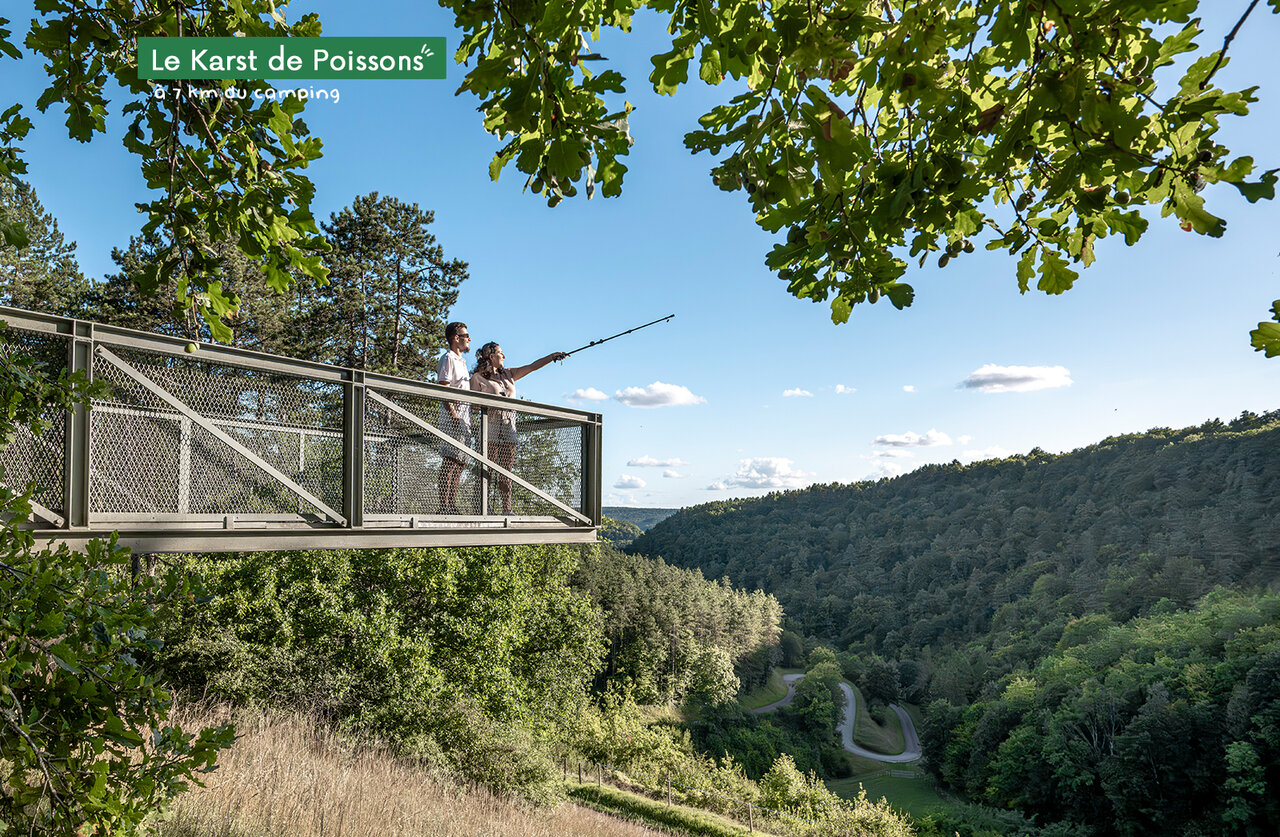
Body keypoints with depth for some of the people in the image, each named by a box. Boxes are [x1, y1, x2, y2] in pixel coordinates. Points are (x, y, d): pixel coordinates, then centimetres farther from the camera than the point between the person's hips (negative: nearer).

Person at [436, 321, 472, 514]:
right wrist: (453, 415, -20)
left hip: (465, 416, 10)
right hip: (453, 416, -10)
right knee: (450, 461, -12)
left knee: (460, 462, 9)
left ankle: (452, 506, 13)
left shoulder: (462, 360, 24)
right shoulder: (448, 358, -6)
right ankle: (444, 507, -13)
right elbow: (443, 390, -15)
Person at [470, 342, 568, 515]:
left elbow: (533, 367, 17)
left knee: (506, 471, 4)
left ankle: (507, 509, 5)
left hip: (509, 428, 5)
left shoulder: (508, 374, 19)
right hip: (491, 427, -5)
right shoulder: (478, 377, 3)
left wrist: (553, 356, 10)